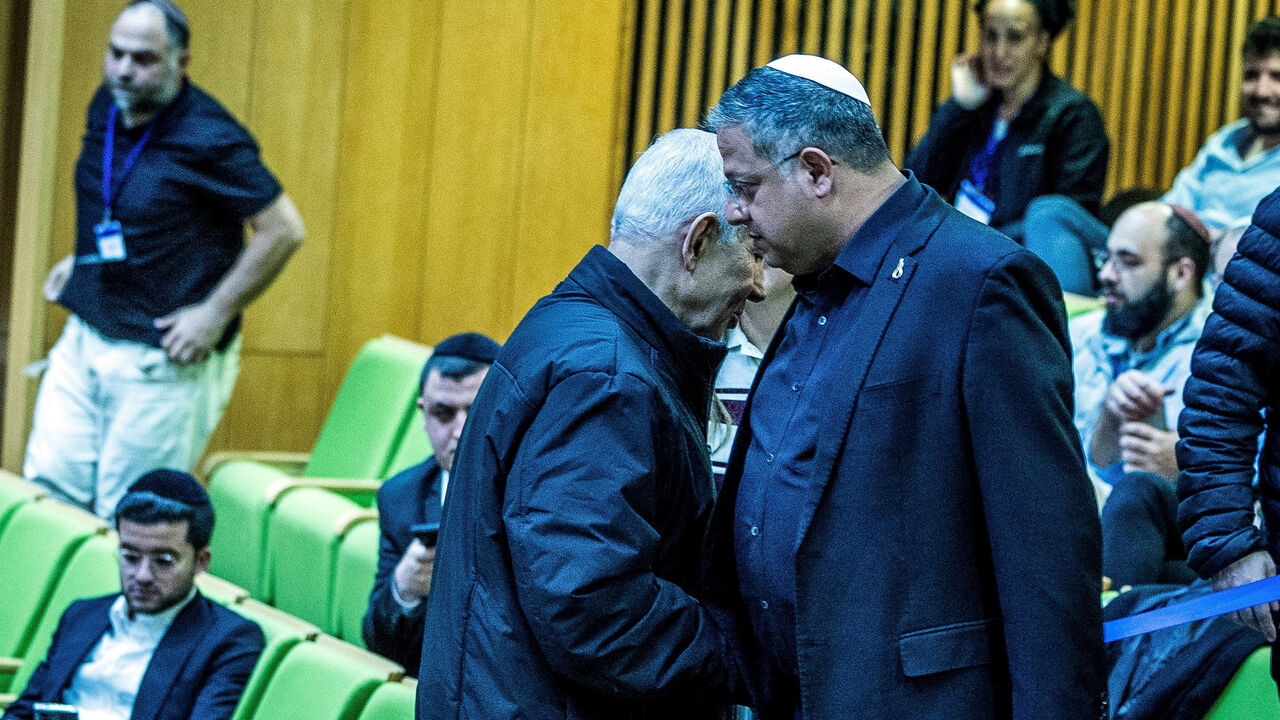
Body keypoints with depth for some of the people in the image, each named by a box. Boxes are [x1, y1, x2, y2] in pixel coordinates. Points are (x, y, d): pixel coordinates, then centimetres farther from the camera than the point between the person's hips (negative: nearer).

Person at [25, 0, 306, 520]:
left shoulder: (208, 140, -18)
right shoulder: (106, 108, 5)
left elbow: (283, 230, -15)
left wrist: (214, 315, -15)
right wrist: (81, 260, 14)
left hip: (161, 361, -7)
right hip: (85, 338, 7)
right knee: (47, 491, 5)